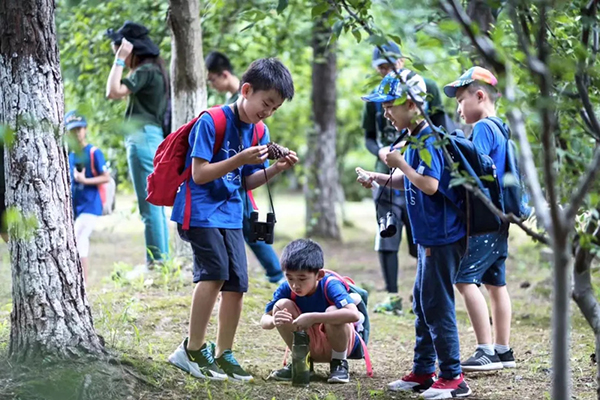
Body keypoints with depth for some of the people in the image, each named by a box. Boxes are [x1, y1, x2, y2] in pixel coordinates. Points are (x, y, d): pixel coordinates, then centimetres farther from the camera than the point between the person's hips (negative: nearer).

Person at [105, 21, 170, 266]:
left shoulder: (146, 71, -11)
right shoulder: (153, 71, 18)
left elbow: (113, 92, -21)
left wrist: (120, 59, -16)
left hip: (143, 139, -11)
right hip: (153, 139, 11)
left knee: (149, 208, -10)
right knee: (156, 206, 12)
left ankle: (156, 263, -11)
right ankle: (162, 262, 15)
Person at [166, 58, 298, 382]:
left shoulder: (258, 132, 6)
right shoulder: (212, 122, -16)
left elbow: (246, 182, 11)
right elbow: (199, 174, -18)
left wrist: (276, 168, -6)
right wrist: (239, 159, -27)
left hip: (230, 213, 7)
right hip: (200, 208, -7)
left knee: (236, 282, 2)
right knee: (215, 271, -22)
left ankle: (222, 355, 13)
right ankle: (193, 349, -13)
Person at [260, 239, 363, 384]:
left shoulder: (330, 285, -27)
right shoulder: (287, 289, -15)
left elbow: (354, 314, -45)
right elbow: (264, 321, -14)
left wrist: (313, 318, -47)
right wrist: (274, 321, -40)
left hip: (338, 344, -4)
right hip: (309, 346, 4)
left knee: (333, 311, -34)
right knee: (282, 305, -19)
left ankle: (339, 364, -8)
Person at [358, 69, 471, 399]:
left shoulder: (428, 139, -19)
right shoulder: (415, 139, 11)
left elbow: (430, 184, -26)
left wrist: (400, 163, -17)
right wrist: (381, 178, 7)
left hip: (442, 237, -10)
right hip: (431, 236, 10)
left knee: (437, 305, -6)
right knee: (423, 303, 16)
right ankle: (423, 372, 25)